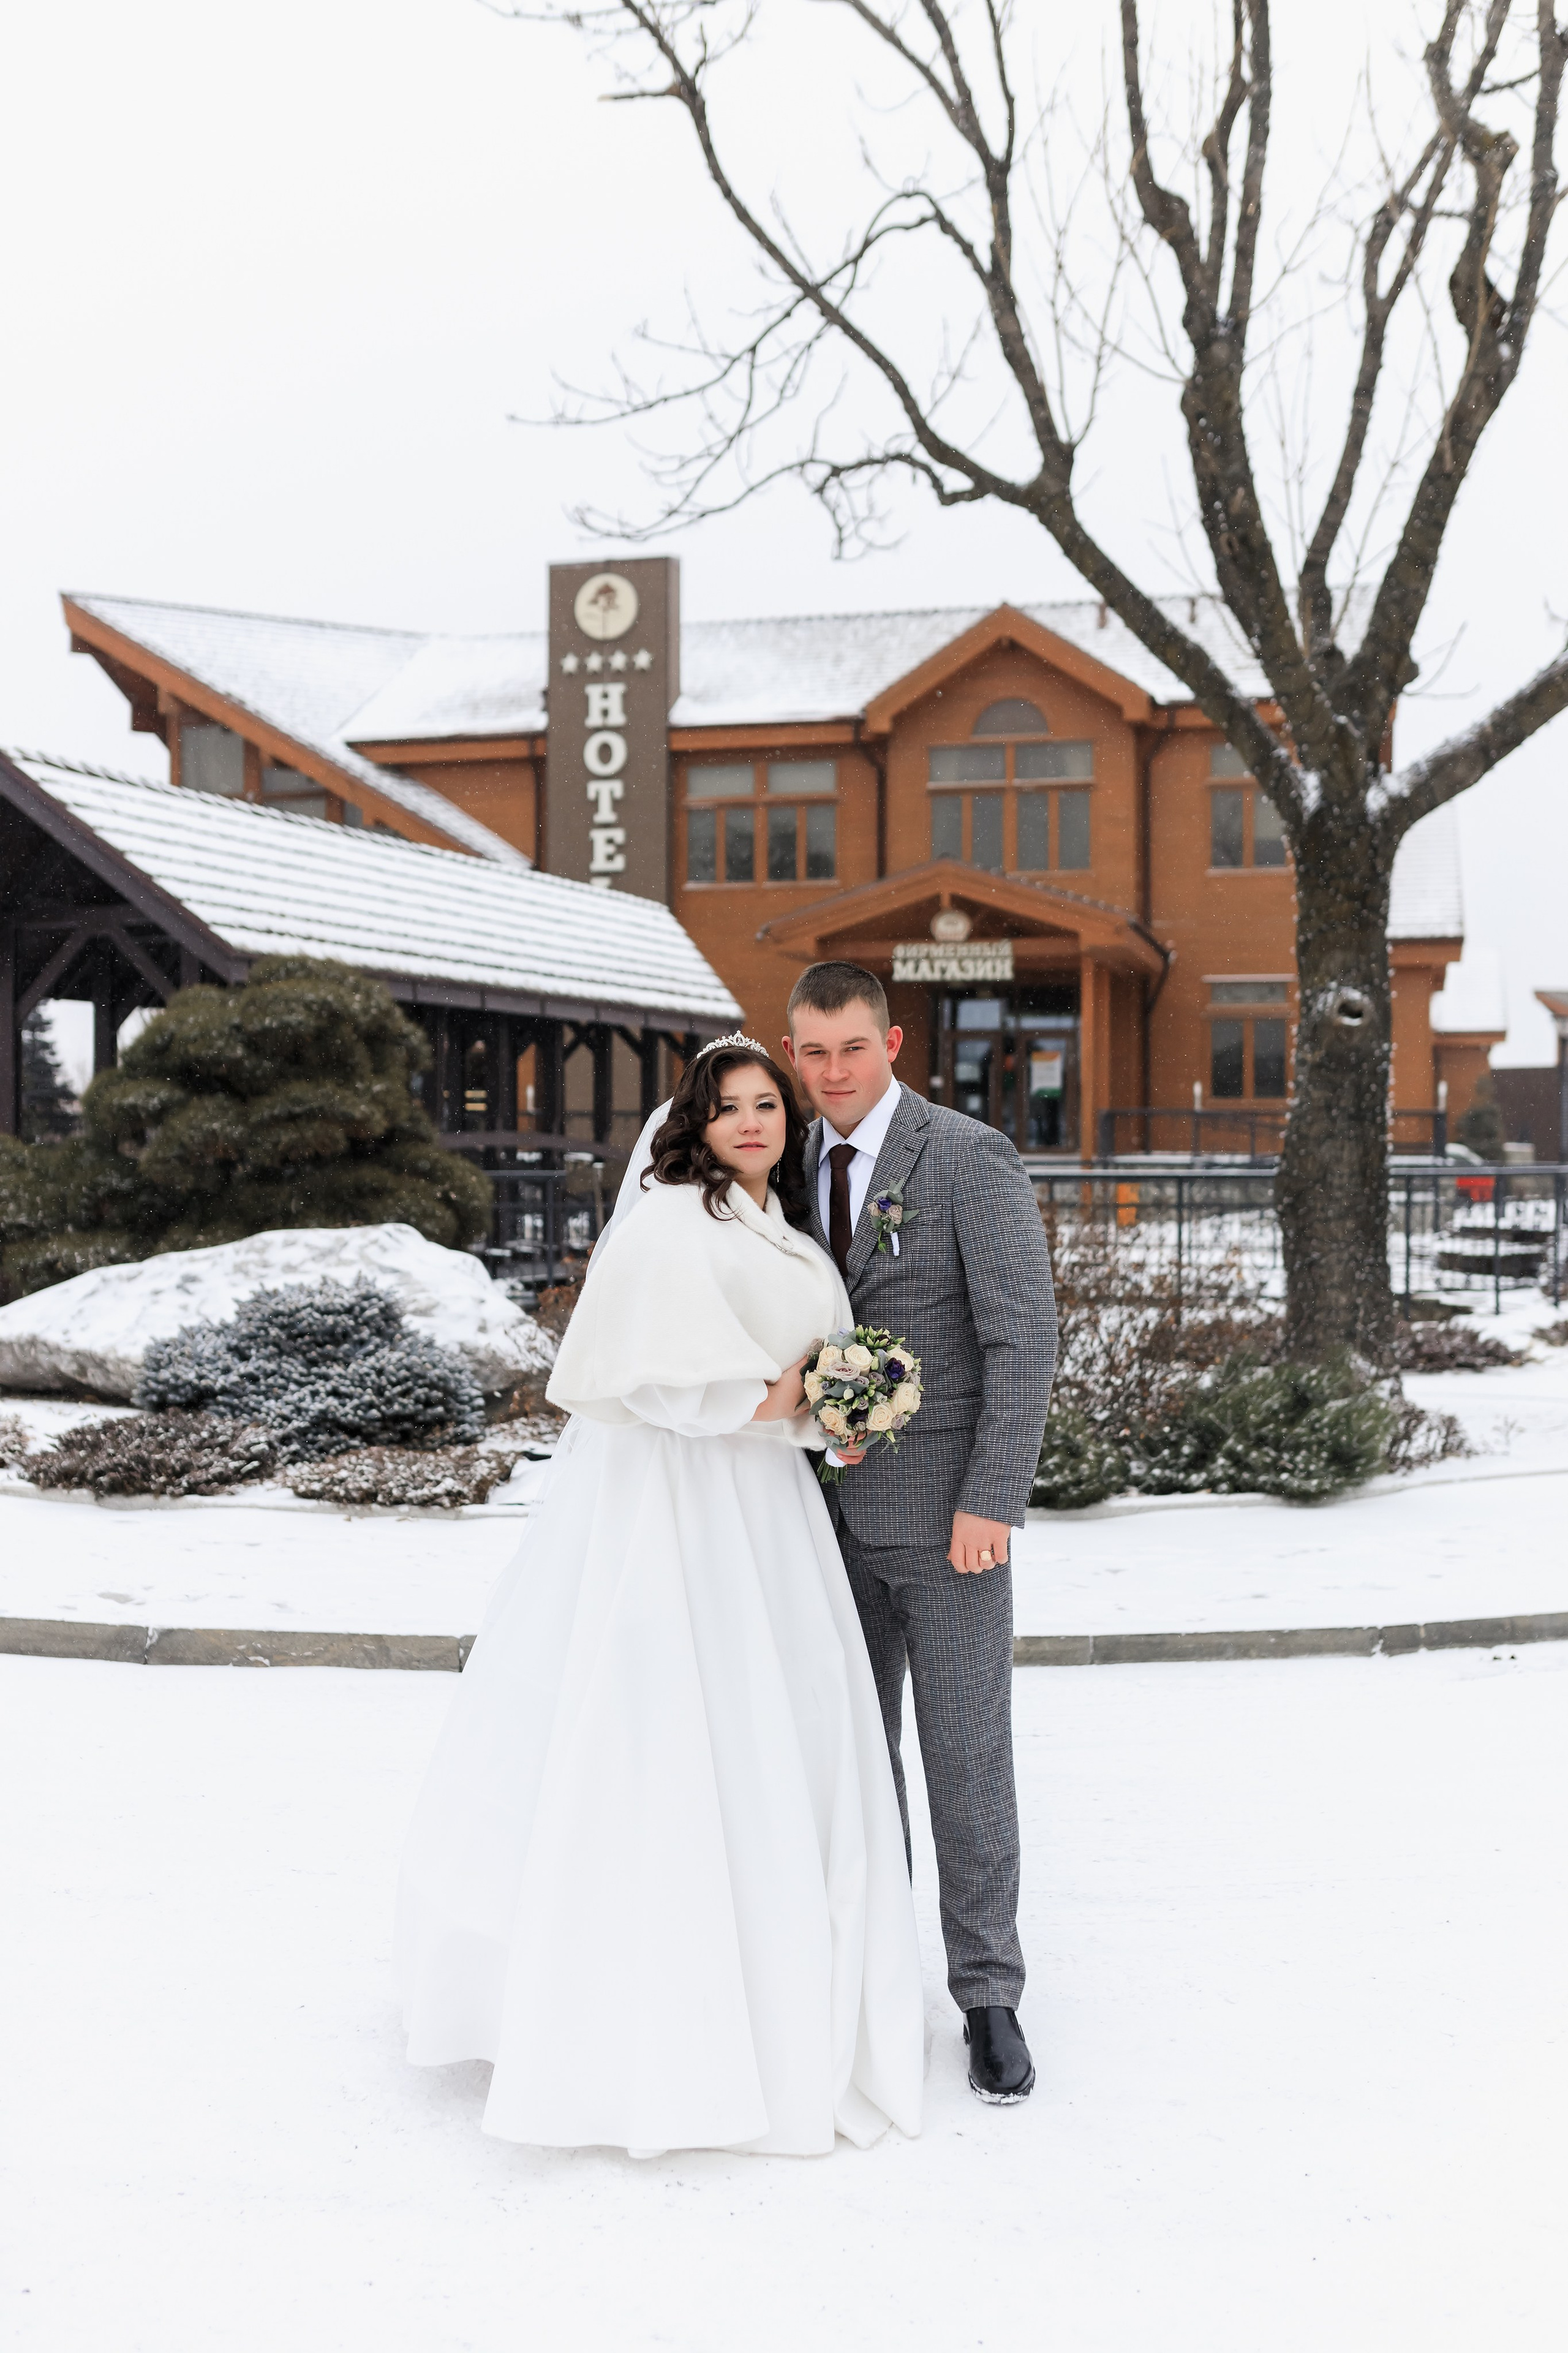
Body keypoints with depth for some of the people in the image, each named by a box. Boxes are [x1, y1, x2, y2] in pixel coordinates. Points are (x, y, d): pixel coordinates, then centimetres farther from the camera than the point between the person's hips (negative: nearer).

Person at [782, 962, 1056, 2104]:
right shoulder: (798, 1165, 10)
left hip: (946, 1511, -5)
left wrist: (991, 1501, -18)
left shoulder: (970, 1157, -10)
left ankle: (988, 1997, 13)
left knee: (967, 1755, 1)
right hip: (840, 1508, 6)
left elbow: (1026, 1336, -13)